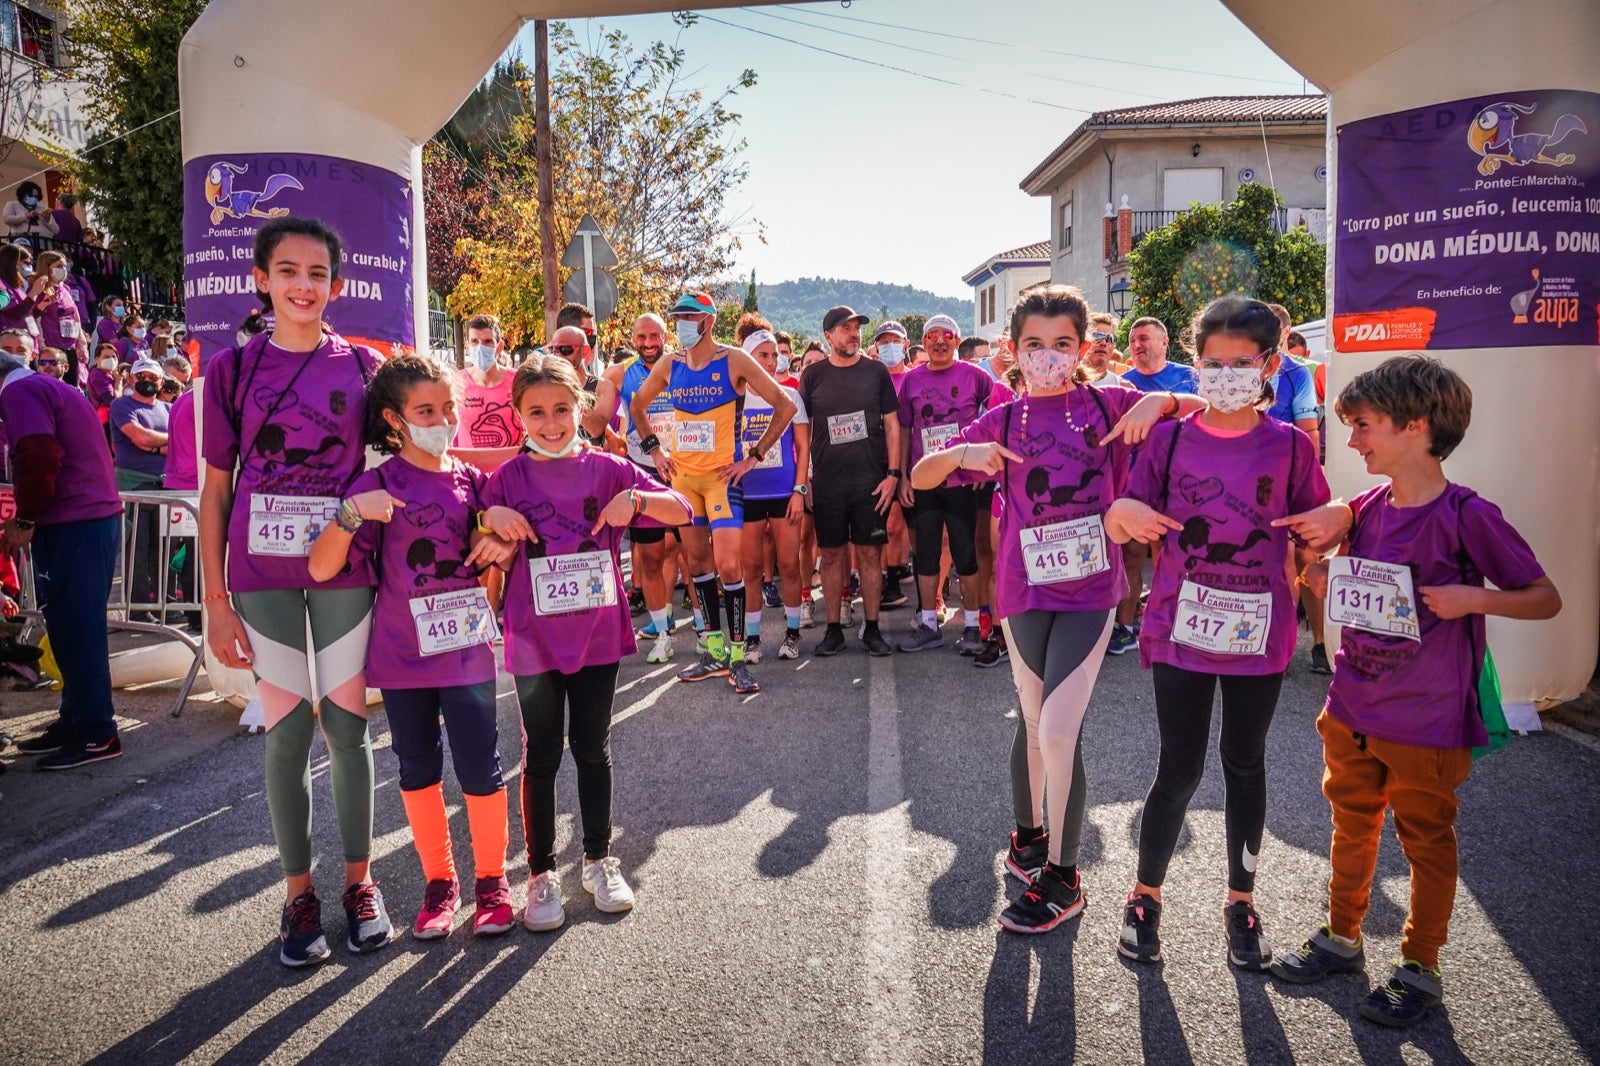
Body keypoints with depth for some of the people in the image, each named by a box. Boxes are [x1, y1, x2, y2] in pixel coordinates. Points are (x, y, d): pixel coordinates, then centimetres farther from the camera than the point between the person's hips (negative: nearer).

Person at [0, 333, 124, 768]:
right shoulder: (49, 386, 24)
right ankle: (75, 722, 20)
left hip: (70, 528, -10)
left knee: (73, 629, -6)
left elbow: (39, 460, -19)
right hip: (99, 516, 10)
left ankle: (96, 735, -2)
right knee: (78, 626, 13)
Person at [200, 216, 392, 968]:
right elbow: (215, 488, 4)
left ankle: (358, 879, 21)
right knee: (287, 730, 6)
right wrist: (215, 599, 0)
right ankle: (298, 890, 20)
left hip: (345, 568, 0)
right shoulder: (232, 368, 3)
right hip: (263, 573, 0)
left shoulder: (361, 366, 4)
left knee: (347, 726, 6)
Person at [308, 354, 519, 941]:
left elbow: (503, 547, 16)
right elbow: (320, 568, -14)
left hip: (467, 646, 1)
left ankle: (491, 878, 21)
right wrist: (351, 512, -29)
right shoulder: (380, 485, -6)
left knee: (480, 768, 2)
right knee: (418, 770, 12)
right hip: (402, 651, -1)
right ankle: (439, 880, 29)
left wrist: (503, 546, -7)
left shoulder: (472, 480, 2)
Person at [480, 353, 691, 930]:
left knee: (593, 749, 13)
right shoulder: (508, 479, -1)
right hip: (534, 640, -1)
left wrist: (636, 498, -22)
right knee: (541, 756, 7)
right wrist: (493, 520, -18)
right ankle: (541, 872, 21)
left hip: (597, 634, 1)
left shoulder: (606, 468, -1)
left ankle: (599, 860, 29)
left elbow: (683, 510, -4)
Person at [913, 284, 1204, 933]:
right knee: (1034, 720, 15)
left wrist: (1159, 401, -15)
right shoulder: (1003, 419, 4)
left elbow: (1204, 409, 5)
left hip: (1090, 588, -2)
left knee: (1058, 730, -8)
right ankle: (1028, 834, 39)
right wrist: (963, 453, -18)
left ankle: (1061, 877, 9)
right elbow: (918, 478, 2)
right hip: (1025, 588, 2)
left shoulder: (1107, 403, 0)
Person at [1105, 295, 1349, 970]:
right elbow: (1126, 527, 2)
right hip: (1181, 628, -1)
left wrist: (1339, 518, -15)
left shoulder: (1290, 447, 0)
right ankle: (1145, 895, 23)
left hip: (1258, 632, 1)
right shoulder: (1169, 440, -2)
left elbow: (1315, 541, 7)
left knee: (1245, 765, 14)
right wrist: (1120, 514, -20)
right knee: (1179, 768, 3)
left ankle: (1241, 899, 32)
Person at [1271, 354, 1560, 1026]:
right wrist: (1321, 578, -5)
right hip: (1351, 710, 6)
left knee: (1426, 841, 11)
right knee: (1352, 825, 20)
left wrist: (1472, 598, -25)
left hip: (1426, 722, -6)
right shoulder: (1367, 508, 1)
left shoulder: (1467, 515, -16)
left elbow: (1546, 599, -10)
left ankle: (1420, 968, 28)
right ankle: (1342, 938, 37)